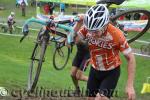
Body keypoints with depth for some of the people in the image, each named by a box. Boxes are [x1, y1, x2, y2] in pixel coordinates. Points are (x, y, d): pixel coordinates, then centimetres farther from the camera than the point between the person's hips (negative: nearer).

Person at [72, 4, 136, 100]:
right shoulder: (87, 29, -19)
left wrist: (130, 85, -23)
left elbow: (130, 58, -19)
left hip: (111, 72, -4)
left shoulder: (116, 35, -28)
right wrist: (78, 24, -31)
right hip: (94, 70, 4)